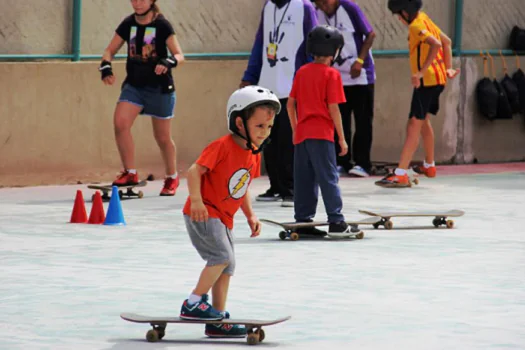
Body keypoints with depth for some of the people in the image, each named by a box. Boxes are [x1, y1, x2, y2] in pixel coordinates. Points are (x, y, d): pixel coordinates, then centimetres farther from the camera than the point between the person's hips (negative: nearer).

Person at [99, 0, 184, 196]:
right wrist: (106, 66, -15)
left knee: (162, 137, 6)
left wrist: (169, 62, -35)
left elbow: (179, 55, -13)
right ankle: (130, 173, -9)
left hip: (159, 87, -3)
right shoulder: (128, 25, 1)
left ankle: (172, 178, 28)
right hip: (134, 84, 3)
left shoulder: (162, 26, -10)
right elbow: (110, 50, 6)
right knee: (120, 122, -19)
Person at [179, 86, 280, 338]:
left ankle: (218, 321, 17)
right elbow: (194, 171, -21)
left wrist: (250, 215, 14)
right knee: (222, 257, -19)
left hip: (223, 218, 9)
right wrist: (196, 200, -31)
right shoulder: (223, 147, -19)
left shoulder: (254, 154, 8)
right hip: (203, 213, -9)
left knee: (227, 266, 10)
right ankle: (193, 304, -10)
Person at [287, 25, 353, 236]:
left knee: (304, 179, 10)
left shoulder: (302, 72, 10)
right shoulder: (331, 74, -7)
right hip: (322, 133, -6)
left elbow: (291, 104, 11)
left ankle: (303, 220, 11)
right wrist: (342, 138, -5)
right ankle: (336, 221, -7)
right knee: (328, 178, -4)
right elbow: (333, 108, -11)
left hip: (301, 133, 6)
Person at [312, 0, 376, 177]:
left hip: (360, 75, -4)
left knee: (363, 121, -2)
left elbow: (370, 34, -10)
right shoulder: (318, 16, 0)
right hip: (337, 77, 4)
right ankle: (341, 162, 10)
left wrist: (360, 60, -17)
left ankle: (362, 163, 1)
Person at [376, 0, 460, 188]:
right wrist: (448, 67, 19)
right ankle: (429, 165, 45)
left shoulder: (416, 26, -16)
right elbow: (447, 41, 22)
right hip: (438, 78, 10)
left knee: (414, 125, -14)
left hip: (427, 81, -10)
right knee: (423, 120, 28)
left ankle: (401, 174, -21)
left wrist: (422, 71, -32)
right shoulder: (425, 20, 13)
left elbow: (435, 44, -32)